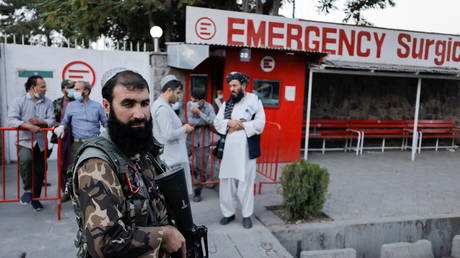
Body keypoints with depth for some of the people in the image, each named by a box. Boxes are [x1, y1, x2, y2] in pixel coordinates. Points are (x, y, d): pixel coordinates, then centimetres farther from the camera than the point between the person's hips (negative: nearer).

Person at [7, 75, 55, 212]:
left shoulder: (48, 103, 4)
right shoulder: (19, 101, -3)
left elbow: (51, 121, -2)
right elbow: (12, 120, -13)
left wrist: (39, 121, -21)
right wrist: (28, 126, -27)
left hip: (41, 142, 3)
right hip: (24, 141, -3)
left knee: (39, 171, 9)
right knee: (26, 159, -33)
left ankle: (35, 198, 28)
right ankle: (28, 190, -15)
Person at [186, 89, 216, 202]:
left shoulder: (209, 107, -10)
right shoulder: (189, 104, -6)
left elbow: (213, 122, -22)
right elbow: (190, 120, -14)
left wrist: (199, 113, -25)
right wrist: (206, 122, -15)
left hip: (203, 142, -2)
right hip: (190, 140, 2)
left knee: (201, 168, 4)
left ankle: (197, 192, 22)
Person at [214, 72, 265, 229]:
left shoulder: (254, 100, -1)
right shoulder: (227, 103, 14)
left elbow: (259, 124, -8)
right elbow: (217, 122, 9)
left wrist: (241, 126, -13)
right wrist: (229, 123, -10)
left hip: (245, 148, -4)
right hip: (228, 147, 4)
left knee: (246, 182, 3)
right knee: (226, 181, 7)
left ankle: (247, 215, 18)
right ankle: (228, 212, 23)